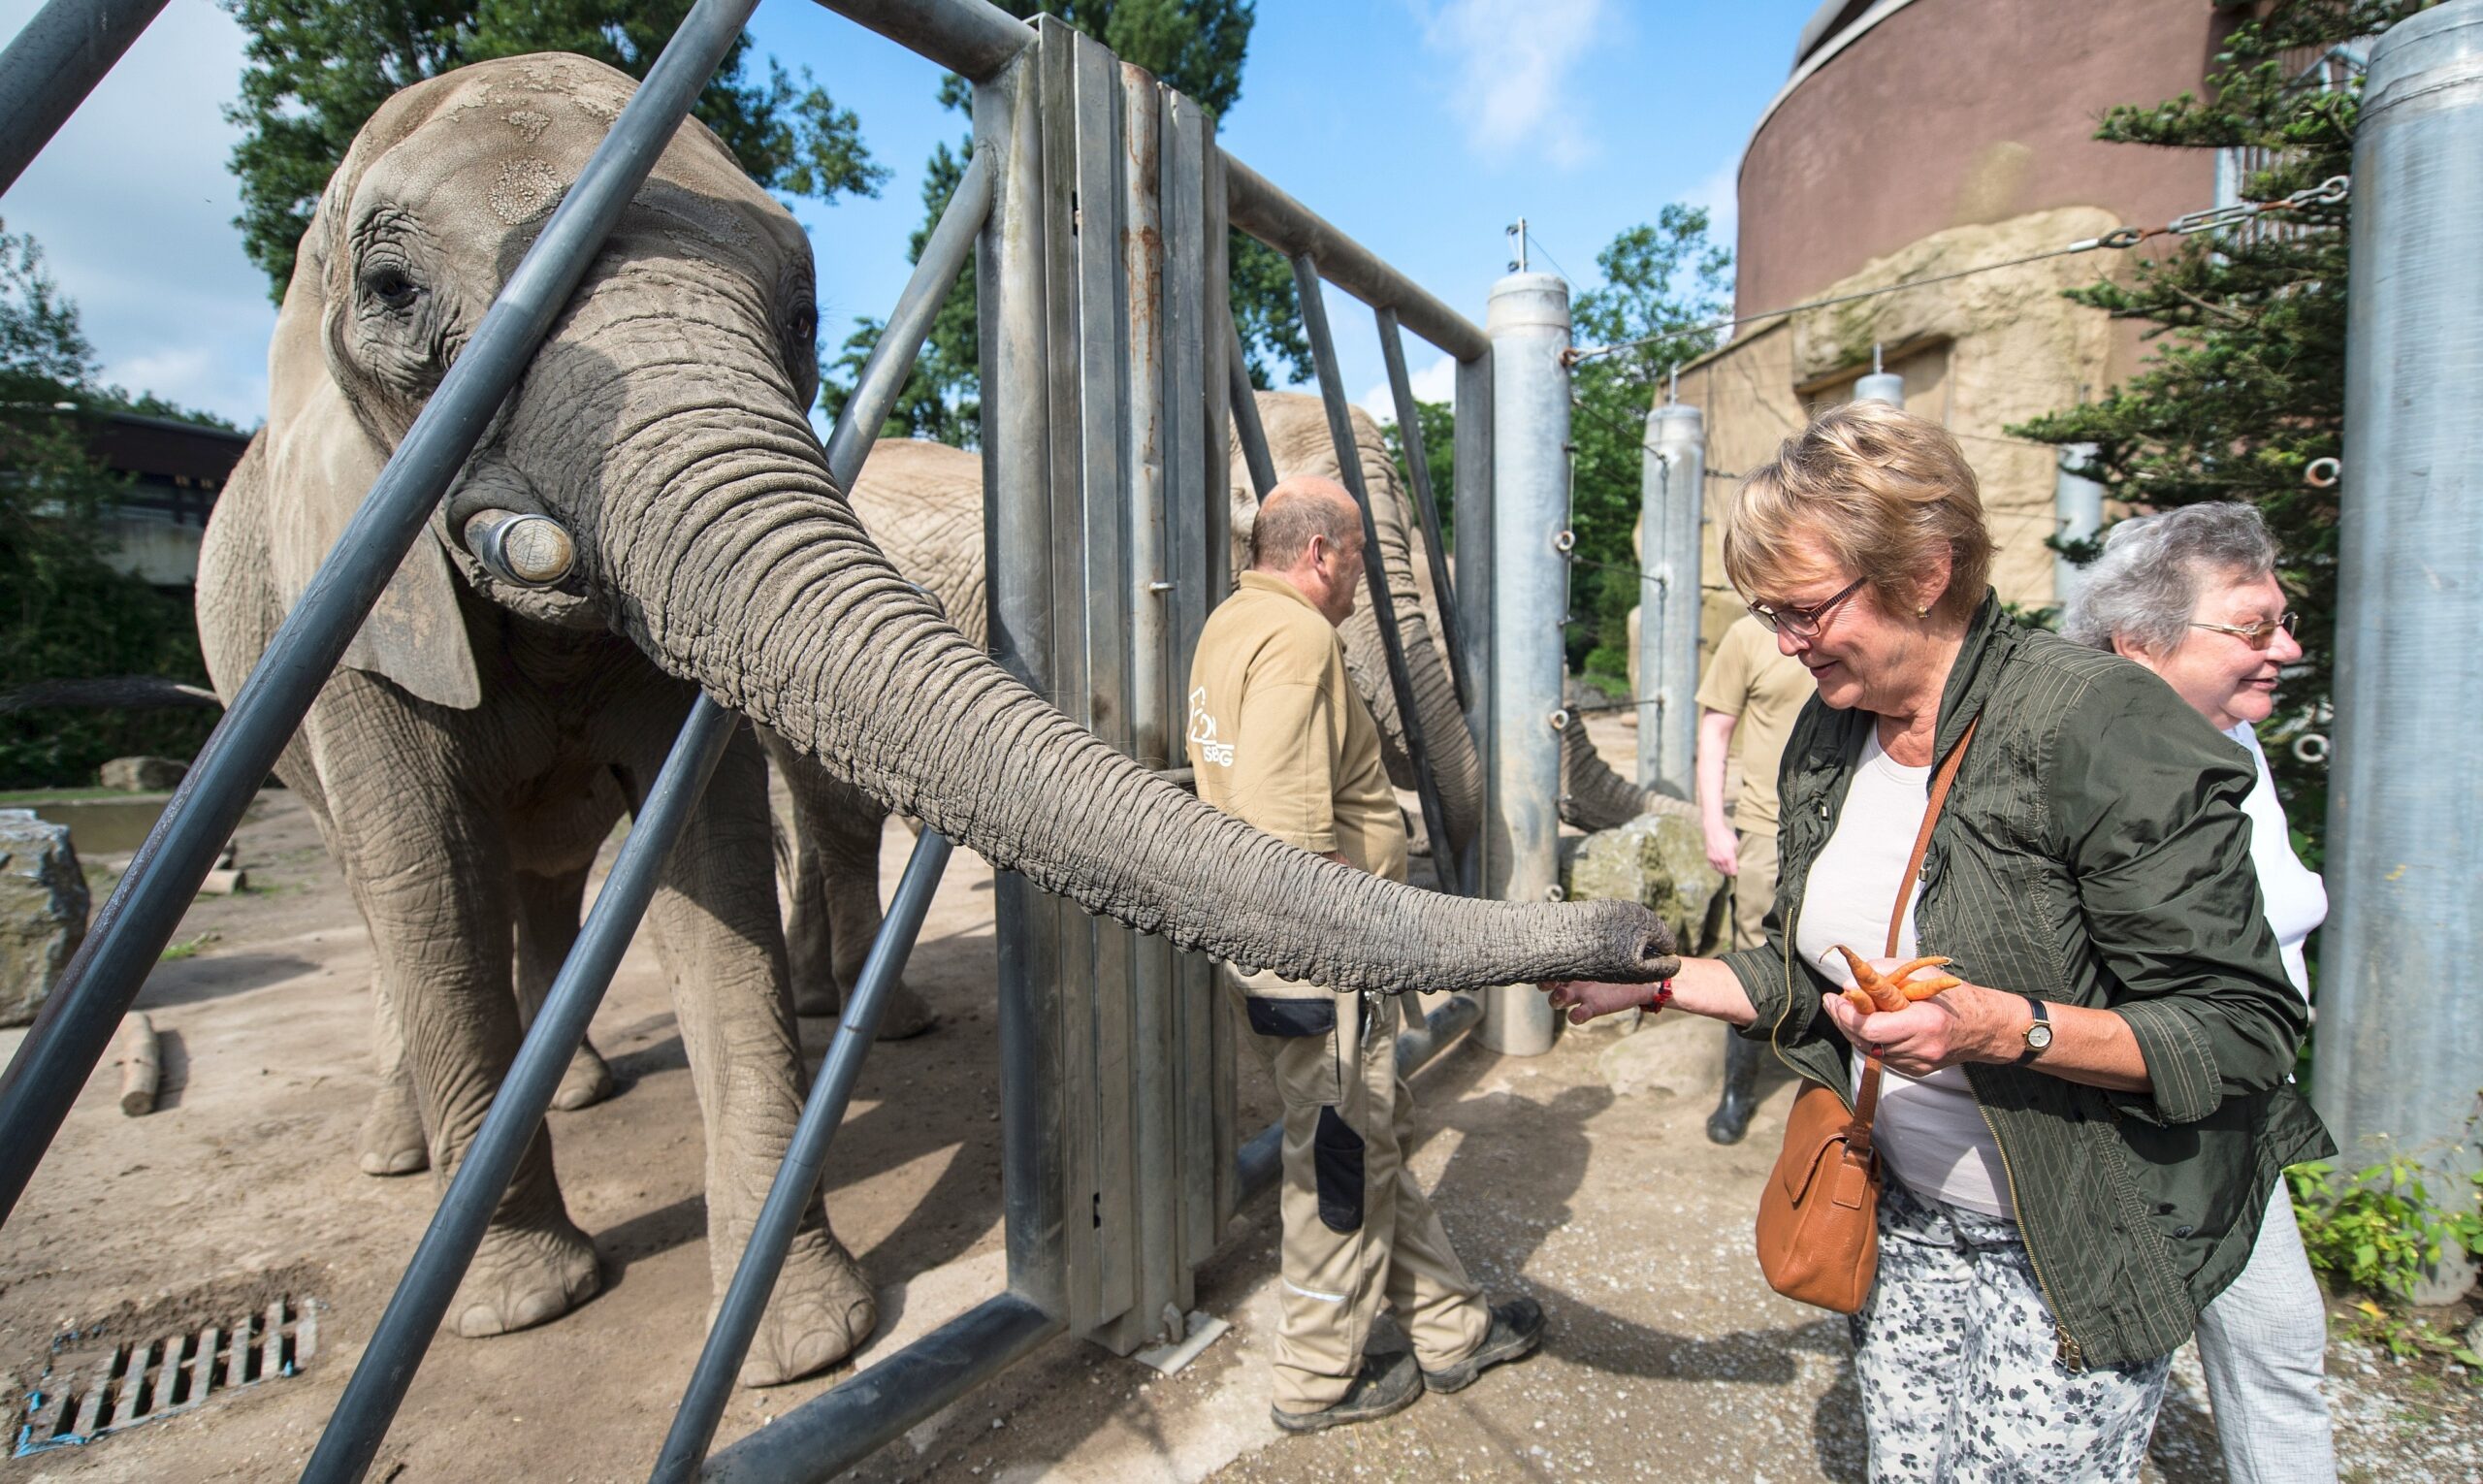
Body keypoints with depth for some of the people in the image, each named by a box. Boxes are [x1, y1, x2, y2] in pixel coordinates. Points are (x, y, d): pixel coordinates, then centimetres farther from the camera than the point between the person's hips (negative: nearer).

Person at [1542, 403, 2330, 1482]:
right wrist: (1650, 981, 1)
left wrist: (2002, 1027, -31)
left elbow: (2244, 1027, -18)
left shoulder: (2103, 725, -20)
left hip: (2081, 1249, -5)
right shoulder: (1829, 736, 0)